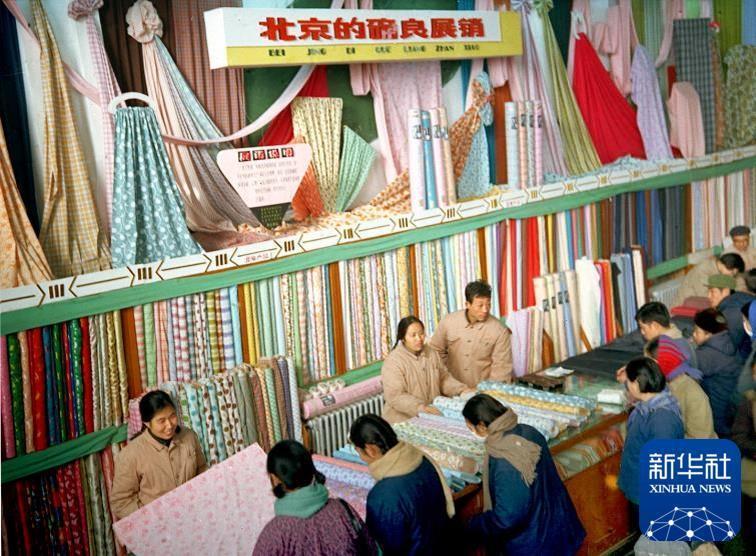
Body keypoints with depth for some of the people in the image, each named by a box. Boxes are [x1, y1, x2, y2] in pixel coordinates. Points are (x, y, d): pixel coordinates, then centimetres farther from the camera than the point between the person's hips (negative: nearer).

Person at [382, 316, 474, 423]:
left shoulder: (431, 354, 8)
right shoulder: (393, 361, -12)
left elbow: (444, 379, 18)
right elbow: (394, 396, -17)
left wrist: (462, 389, 1)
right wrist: (420, 407, -29)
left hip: (433, 415, 5)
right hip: (405, 420, -5)